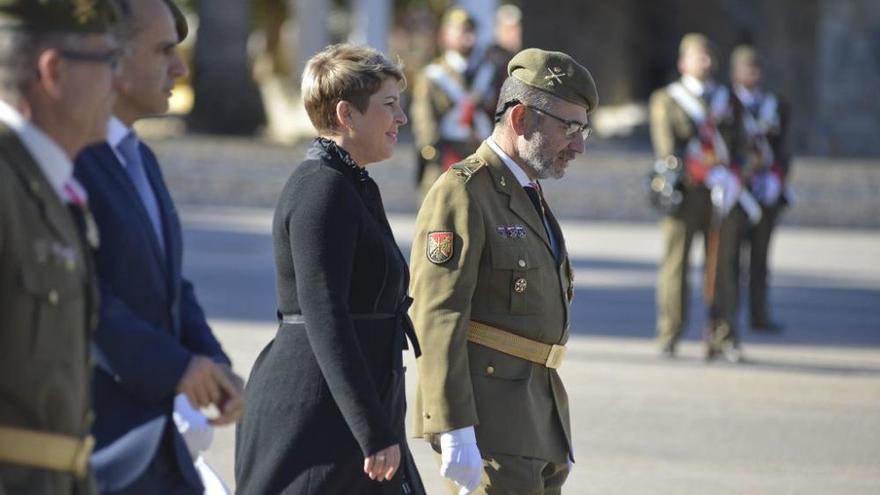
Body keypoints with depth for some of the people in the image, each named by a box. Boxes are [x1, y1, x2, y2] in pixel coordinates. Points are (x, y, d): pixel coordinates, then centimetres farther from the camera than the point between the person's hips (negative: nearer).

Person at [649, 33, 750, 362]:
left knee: (722, 266, -2)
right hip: (684, 194, -3)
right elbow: (668, 148, -4)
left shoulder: (728, 101, 20)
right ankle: (668, 339, 2)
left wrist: (731, 178, -8)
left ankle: (722, 338, -1)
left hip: (724, 196, 3)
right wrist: (710, 176, -15)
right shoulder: (665, 100, 8)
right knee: (675, 264, -3)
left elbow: (737, 146, 13)